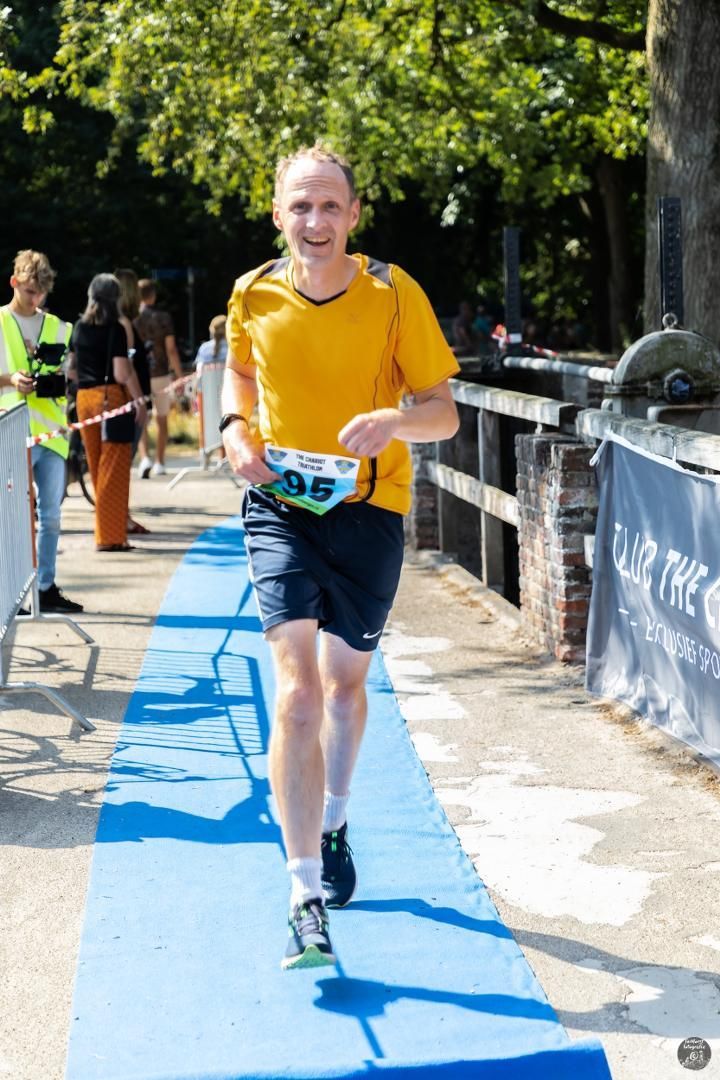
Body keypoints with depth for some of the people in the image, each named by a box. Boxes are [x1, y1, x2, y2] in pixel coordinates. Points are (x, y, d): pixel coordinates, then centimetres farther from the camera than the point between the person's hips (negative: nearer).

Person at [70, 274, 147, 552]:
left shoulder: (79, 328, 9)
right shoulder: (115, 330, -10)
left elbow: (72, 367, 15)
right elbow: (122, 373, -17)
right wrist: (139, 400, -12)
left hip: (84, 398, 7)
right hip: (111, 397, -7)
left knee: (97, 466, 14)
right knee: (113, 468, -2)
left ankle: (114, 524, 26)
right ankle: (110, 536, -1)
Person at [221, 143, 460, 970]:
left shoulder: (394, 295, -10)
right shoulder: (253, 296, -3)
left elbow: (445, 413, -8)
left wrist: (396, 419, -30)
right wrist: (235, 429, -4)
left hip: (368, 507, 0)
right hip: (279, 506, 0)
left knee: (345, 681, 16)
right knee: (296, 695, -15)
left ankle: (333, 824, 45)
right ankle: (307, 898, -13)